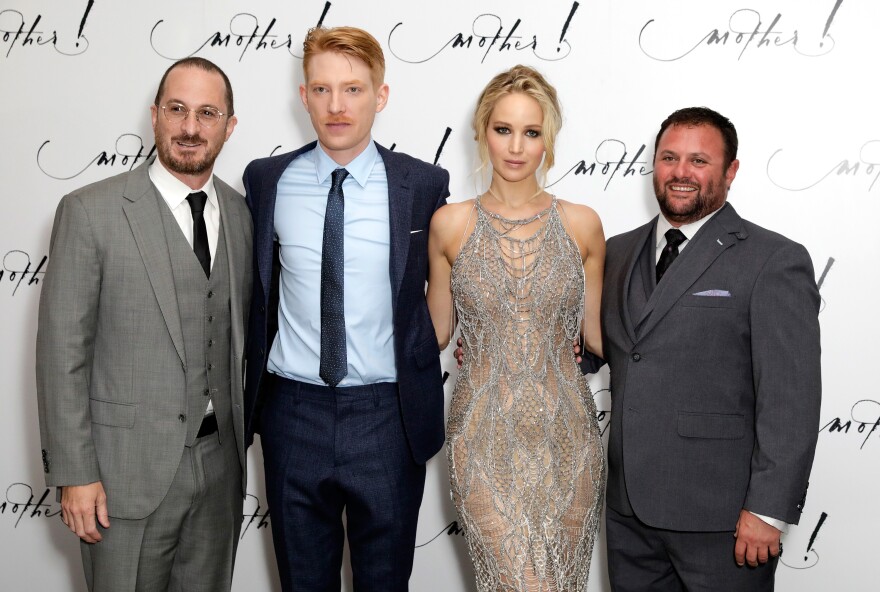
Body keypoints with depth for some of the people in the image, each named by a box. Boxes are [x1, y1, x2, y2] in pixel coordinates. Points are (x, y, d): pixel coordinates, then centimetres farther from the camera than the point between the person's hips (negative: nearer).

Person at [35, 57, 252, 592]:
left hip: (221, 461, 4)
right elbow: (62, 350, -10)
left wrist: (243, 432, 10)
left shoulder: (243, 215, 5)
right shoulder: (90, 212, -9)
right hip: (128, 467, -4)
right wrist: (73, 472, -11)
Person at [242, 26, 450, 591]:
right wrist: (254, 387, 11)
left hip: (388, 417, -1)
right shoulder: (267, 180, 0)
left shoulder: (424, 184, -5)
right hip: (293, 413, 2)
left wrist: (421, 381, 3)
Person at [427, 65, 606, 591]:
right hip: (485, 434, -1)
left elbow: (595, 331, 8)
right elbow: (435, 330, 9)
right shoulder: (451, 224, 0)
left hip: (567, 431, 2)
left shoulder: (581, 224, 1)